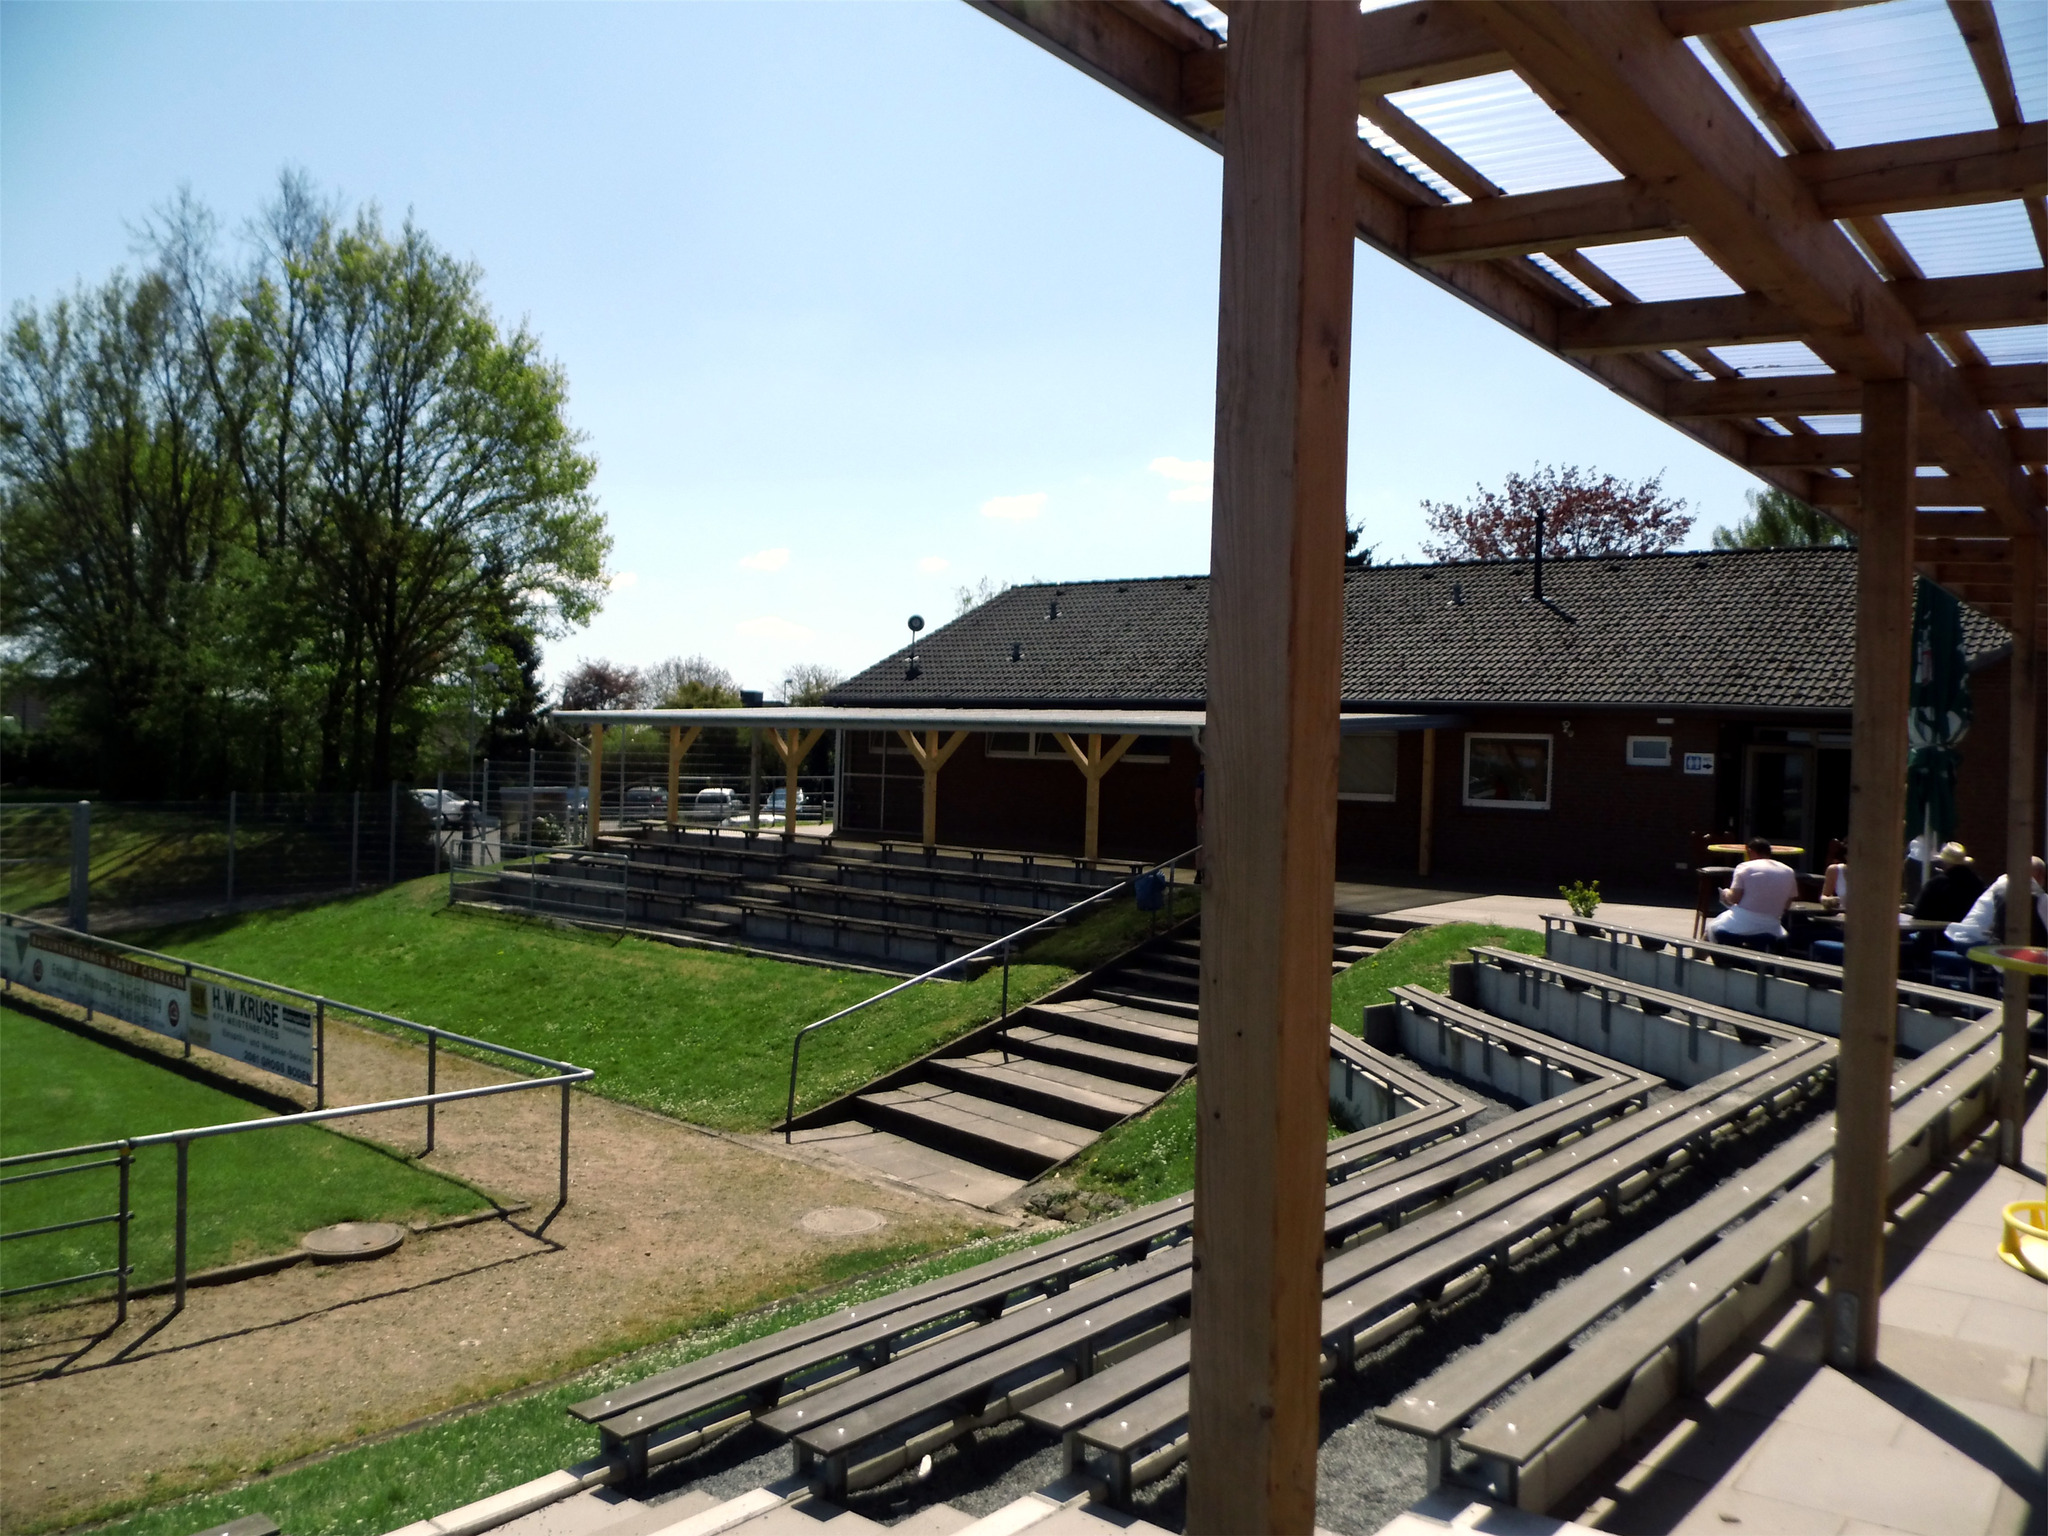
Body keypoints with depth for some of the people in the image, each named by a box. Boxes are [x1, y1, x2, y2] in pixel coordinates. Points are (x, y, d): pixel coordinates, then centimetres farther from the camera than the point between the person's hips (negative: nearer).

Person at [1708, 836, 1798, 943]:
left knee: (1711, 928, 22)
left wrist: (1726, 895, 11)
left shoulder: (1744, 867, -5)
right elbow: (1787, 904, 9)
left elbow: (1734, 898, -10)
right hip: (1770, 930, 4)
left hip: (1741, 926, -4)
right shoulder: (1788, 871, 6)